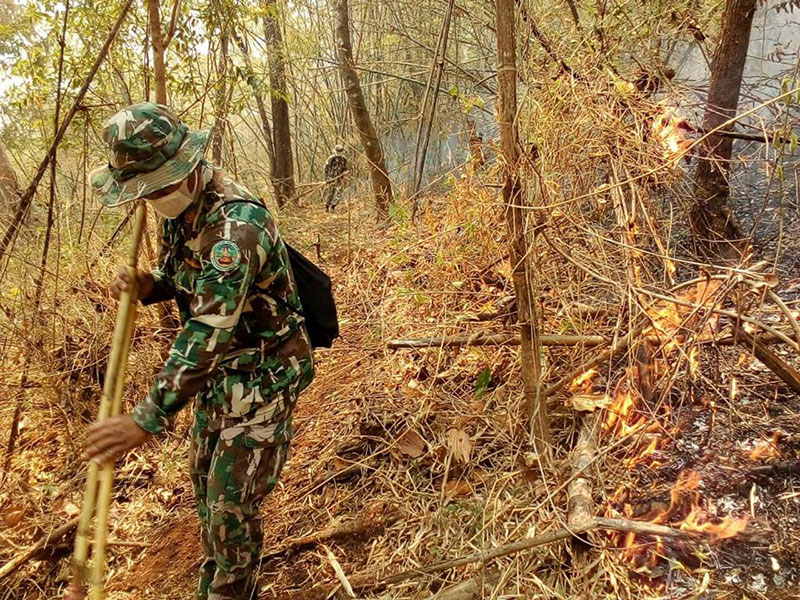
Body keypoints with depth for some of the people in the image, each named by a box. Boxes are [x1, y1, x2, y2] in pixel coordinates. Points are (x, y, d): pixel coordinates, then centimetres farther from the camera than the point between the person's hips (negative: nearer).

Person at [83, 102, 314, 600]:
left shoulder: (237, 223, -31)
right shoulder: (180, 210, -2)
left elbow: (209, 331, -37)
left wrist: (149, 420, -37)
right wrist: (148, 286, -10)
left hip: (263, 373, -9)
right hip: (219, 371, 10)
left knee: (232, 499, -2)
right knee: (205, 479, 21)